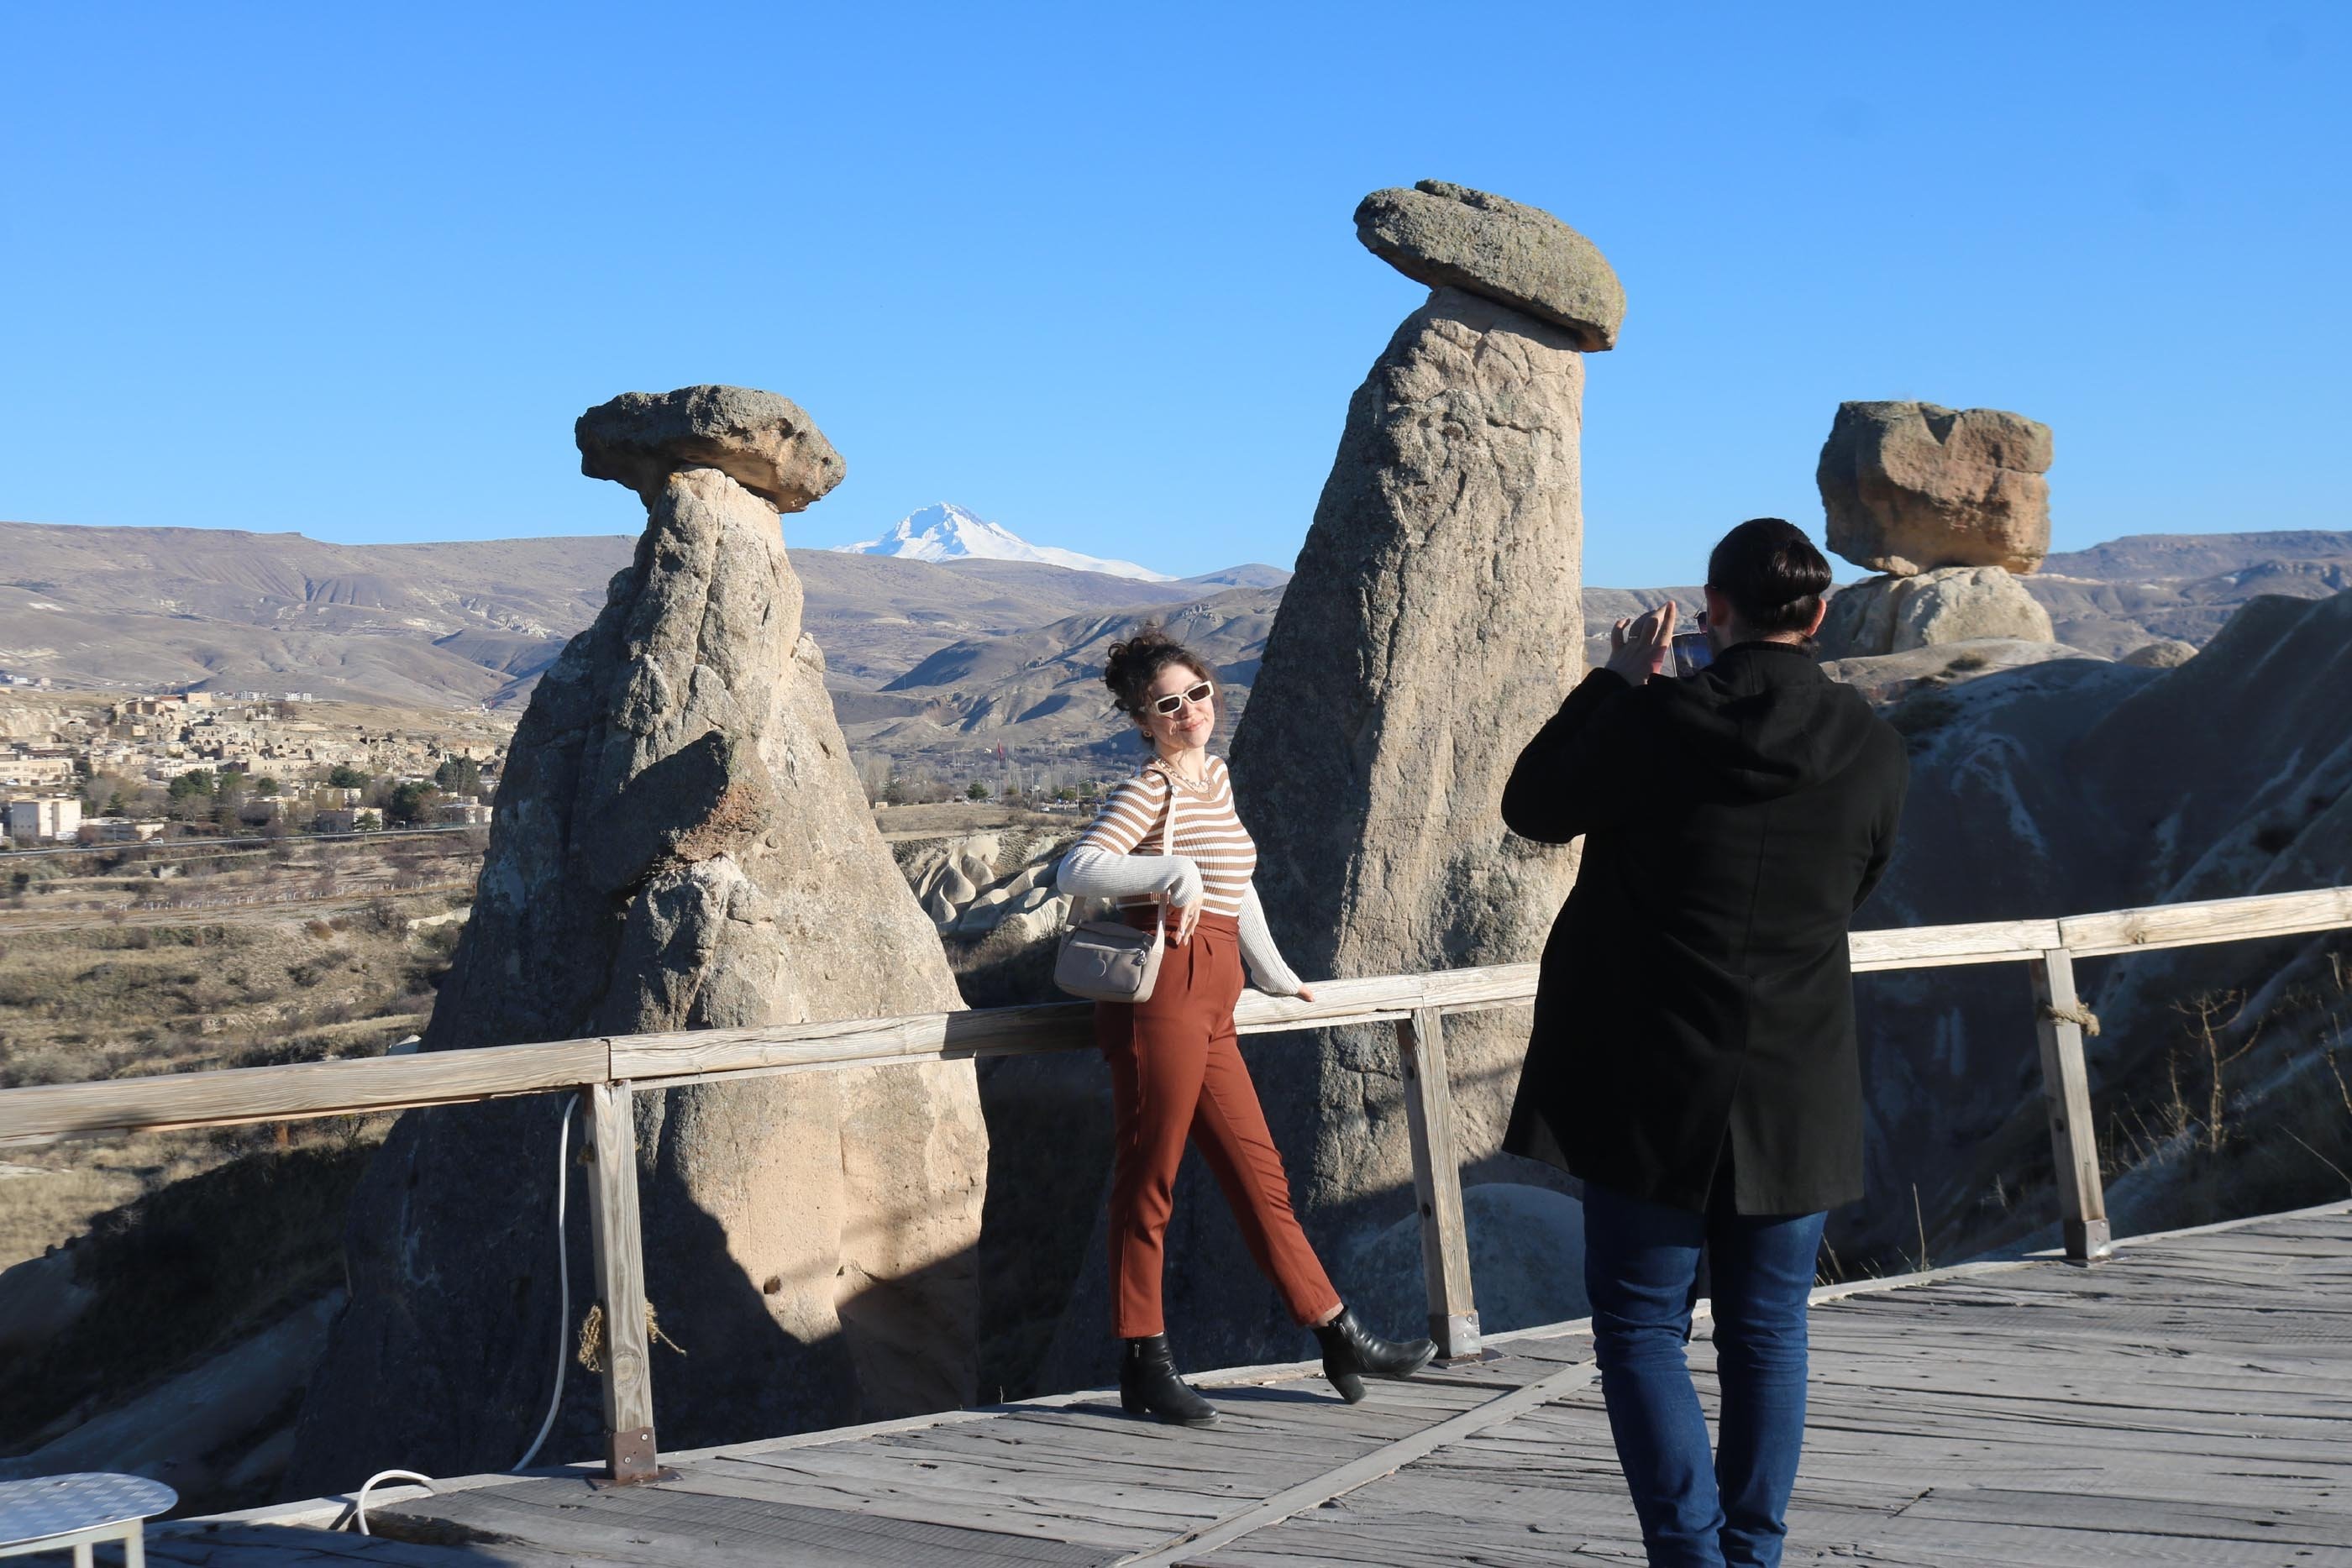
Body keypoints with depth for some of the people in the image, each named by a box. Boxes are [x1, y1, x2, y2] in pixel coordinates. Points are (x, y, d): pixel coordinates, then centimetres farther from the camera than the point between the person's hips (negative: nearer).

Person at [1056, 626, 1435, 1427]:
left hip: (1209, 1005, 9)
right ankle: (1145, 1366, 6)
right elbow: (1075, 870, -20)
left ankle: (1340, 1339, 18)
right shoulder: (1151, 789, -7)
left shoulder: (1215, 776, 19)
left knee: (1260, 1175, 12)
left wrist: (1274, 972, 37)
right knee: (1148, 1177, -1)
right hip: (1163, 992, -9)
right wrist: (1173, 872, -24)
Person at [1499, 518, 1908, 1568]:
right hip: (1797, 1092, 3)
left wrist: (1617, 683, 10)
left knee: (1641, 1327, 6)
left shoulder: (1651, 721, -14)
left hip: (1652, 1087, -3)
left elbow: (1533, 806, 3)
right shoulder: (1873, 750, -3)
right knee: (1767, 1333, 15)